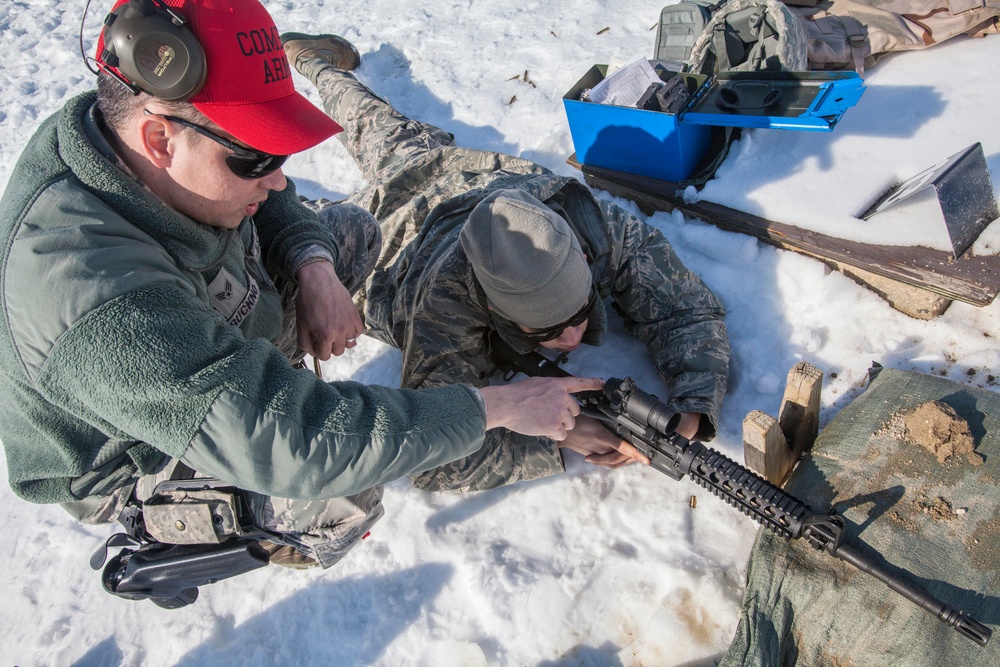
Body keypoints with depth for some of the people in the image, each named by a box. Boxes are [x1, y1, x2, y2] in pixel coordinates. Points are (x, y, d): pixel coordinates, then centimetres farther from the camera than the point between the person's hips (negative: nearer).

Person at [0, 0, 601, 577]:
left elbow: (271, 206, -1)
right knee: (341, 508, -29)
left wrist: (315, 268, -23)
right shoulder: (97, 299, -45)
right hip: (140, 464, -6)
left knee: (352, 228, 3)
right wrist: (495, 407, -40)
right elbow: (291, 444, -46)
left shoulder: (119, 127, -19)